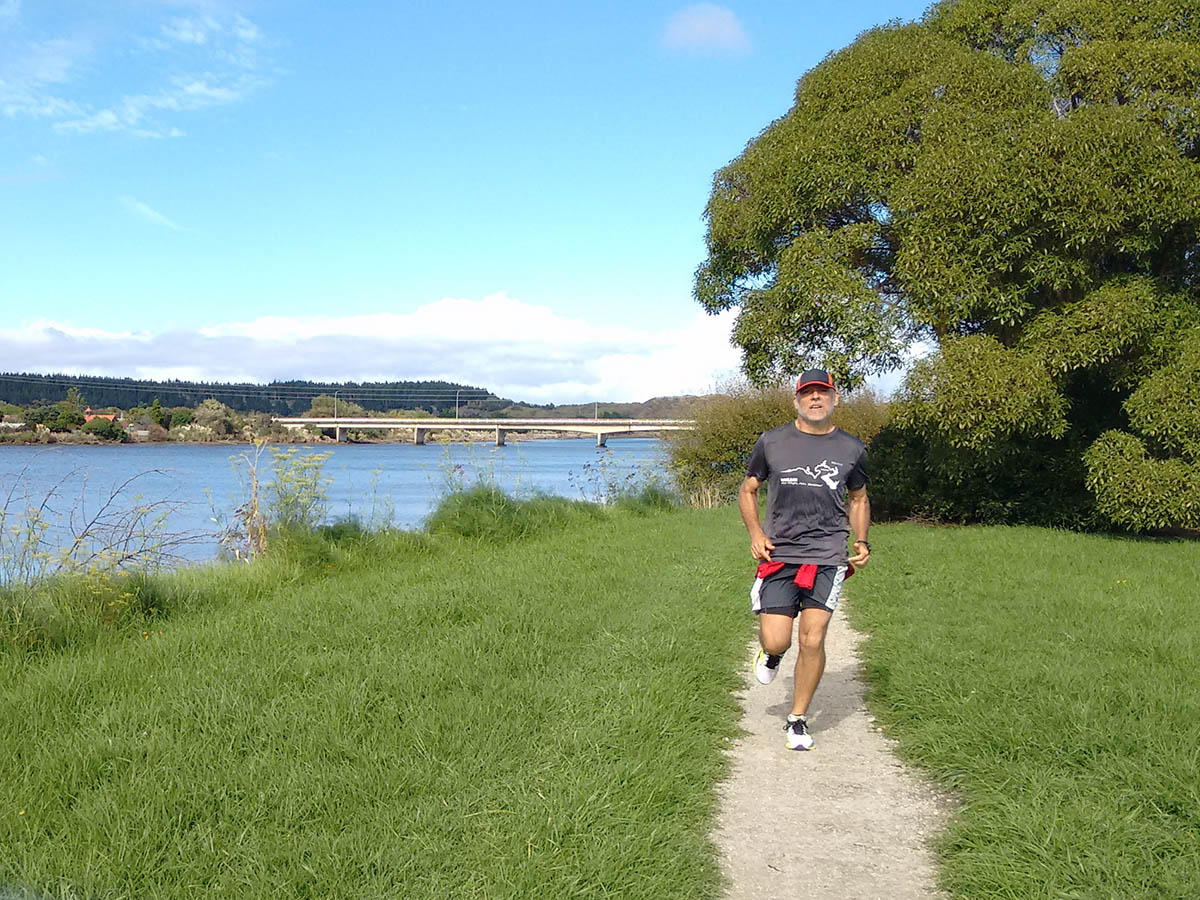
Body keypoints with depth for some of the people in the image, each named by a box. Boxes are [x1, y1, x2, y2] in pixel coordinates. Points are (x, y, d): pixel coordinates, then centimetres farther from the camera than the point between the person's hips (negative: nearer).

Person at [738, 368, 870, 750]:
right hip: (779, 554, 0)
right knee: (776, 641, -7)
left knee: (812, 639, -9)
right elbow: (748, 490, 14)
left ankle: (798, 720, 11)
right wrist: (755, 533, -2)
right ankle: (770, 654, 34)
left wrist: (861, 541, 10)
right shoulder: (772, 442, 5)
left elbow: (858, 499, 25)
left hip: (828, 556, 0)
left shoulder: (851, 449, 9)